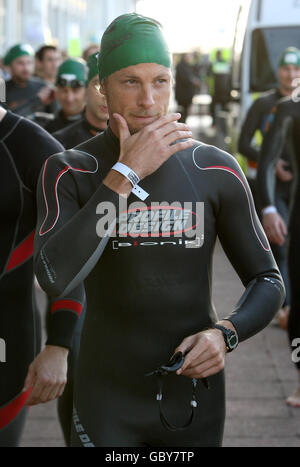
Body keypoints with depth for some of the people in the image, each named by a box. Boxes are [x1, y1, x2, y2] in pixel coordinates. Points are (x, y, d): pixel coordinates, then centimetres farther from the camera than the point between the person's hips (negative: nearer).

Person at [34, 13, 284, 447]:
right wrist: (126, 174, -27)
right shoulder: (68, 171, -11)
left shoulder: (218, 171, -7)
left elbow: (268, 281, 0)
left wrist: (224, 334, -21)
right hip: (107, 397, -1)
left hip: (195, 393, 2)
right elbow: (55, 278, -27)